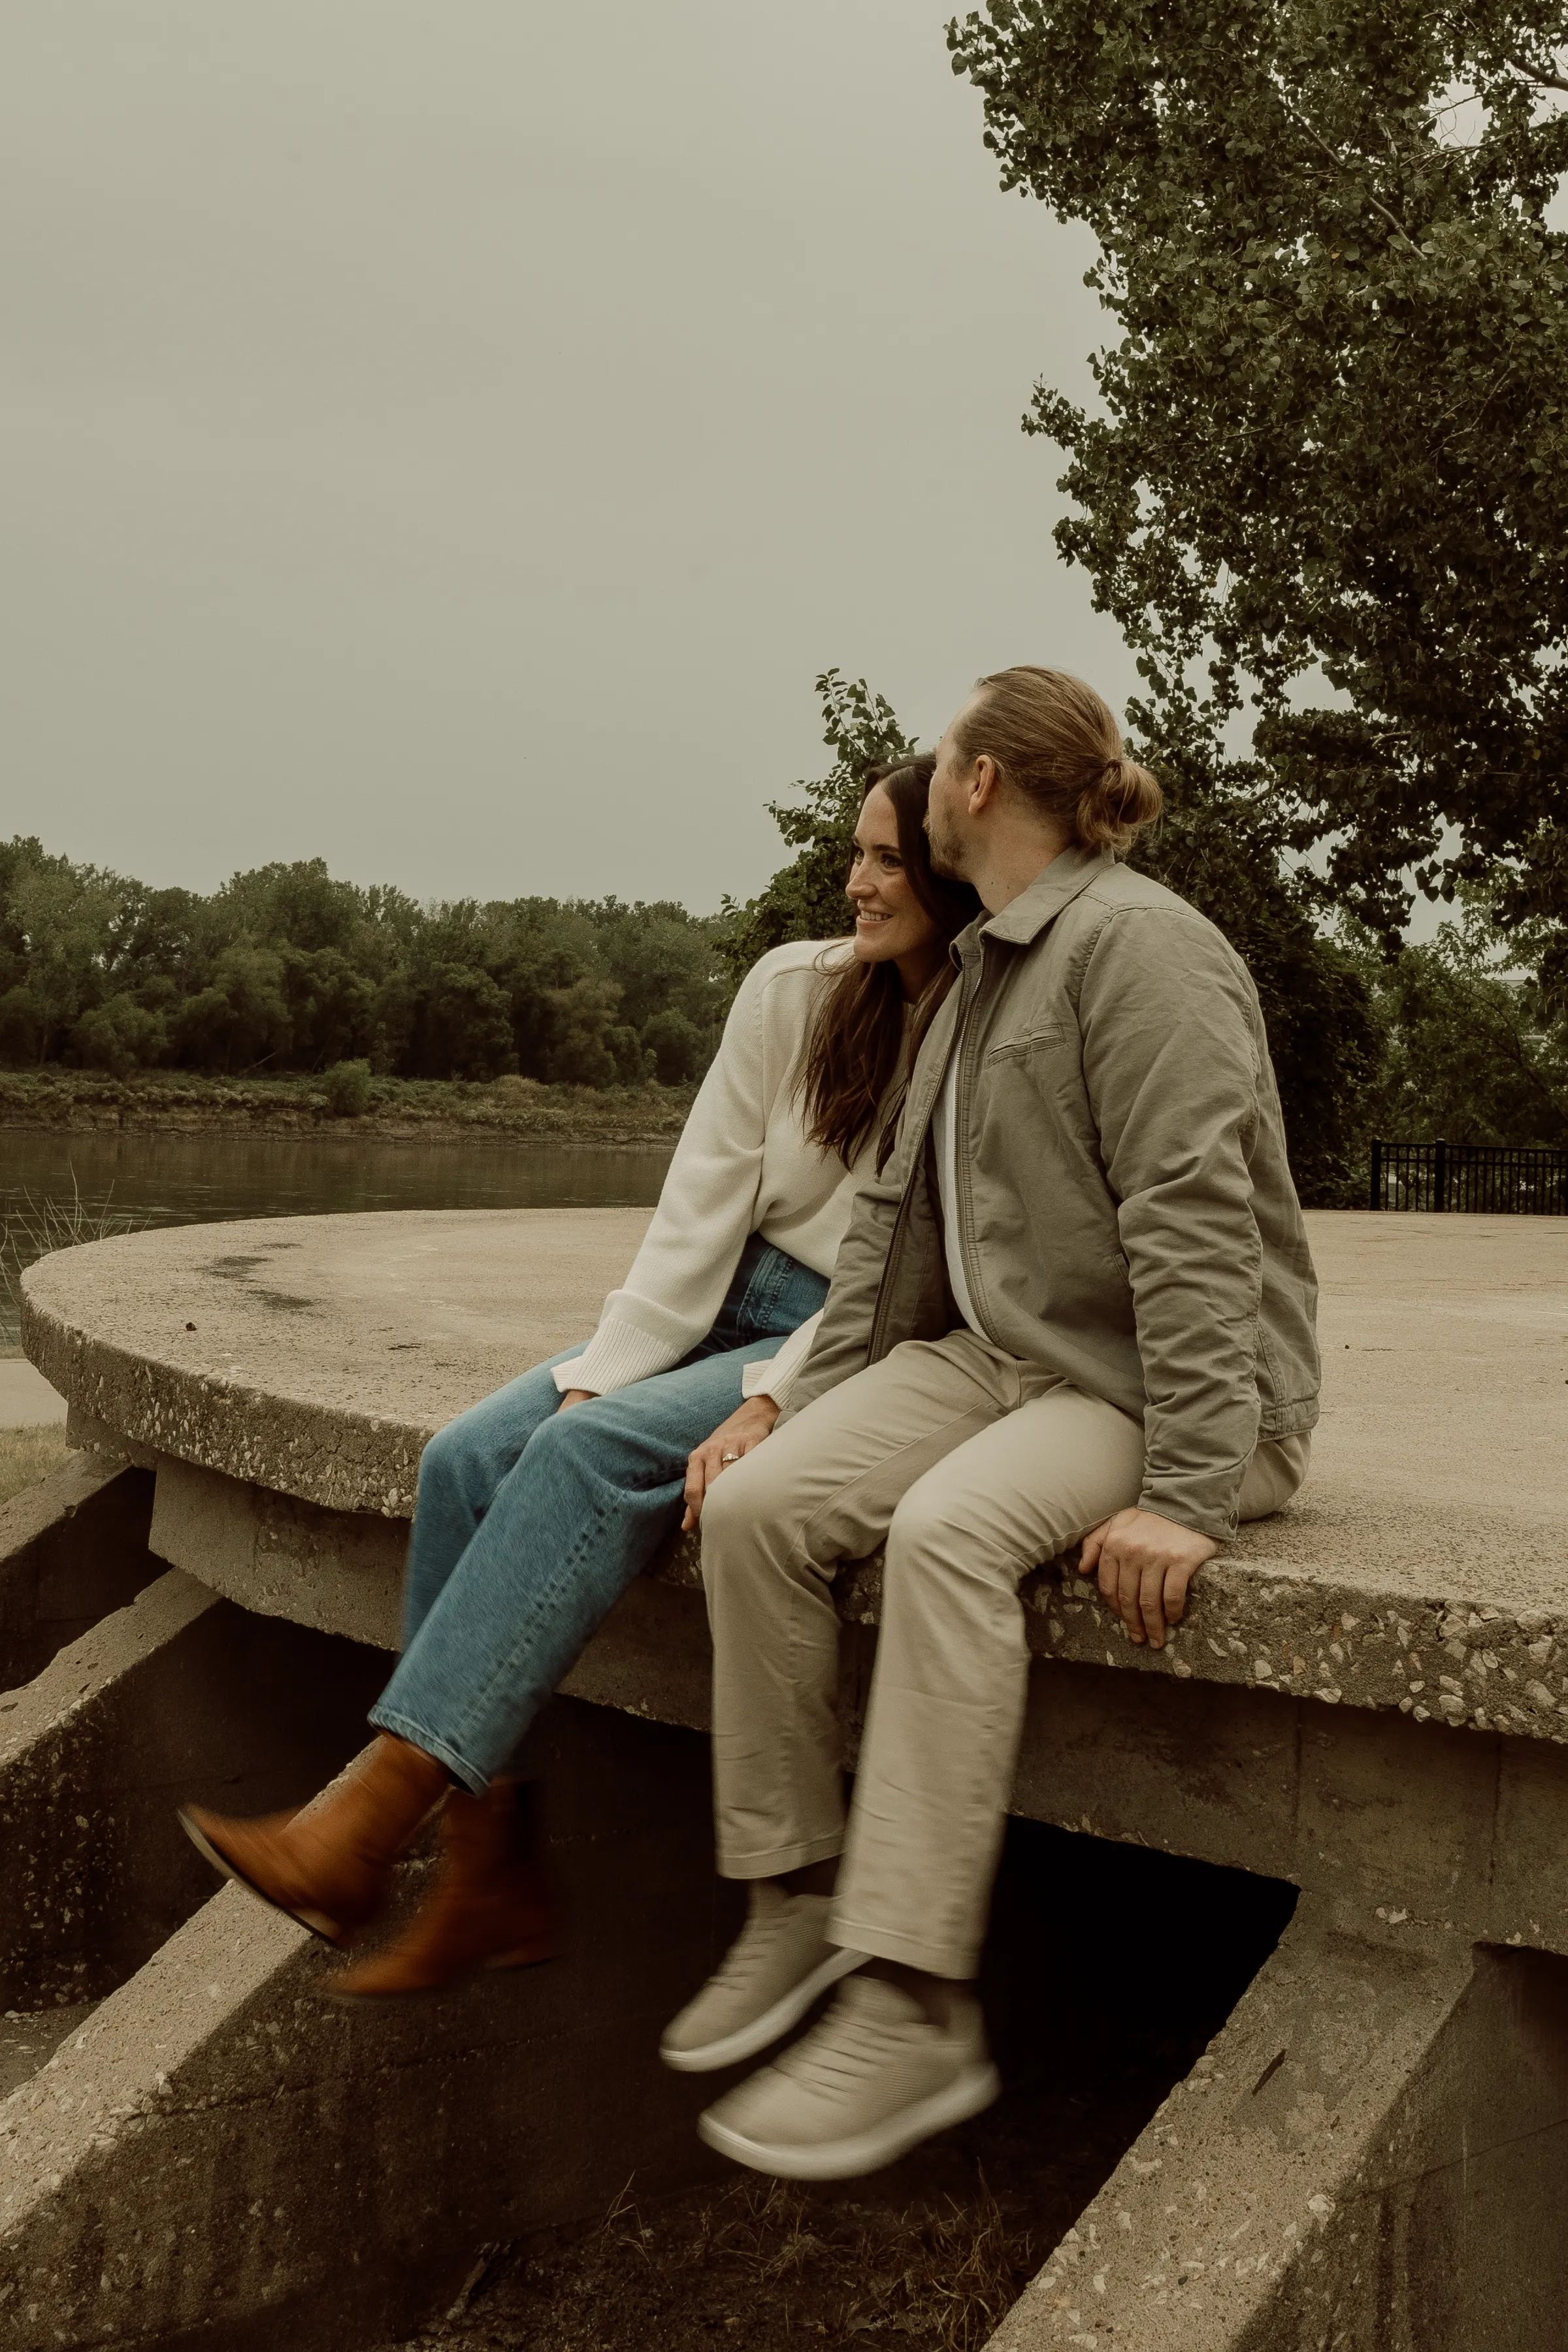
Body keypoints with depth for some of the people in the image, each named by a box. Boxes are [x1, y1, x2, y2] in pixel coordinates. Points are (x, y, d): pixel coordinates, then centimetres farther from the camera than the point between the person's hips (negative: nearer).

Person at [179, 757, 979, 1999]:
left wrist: (773, 1401, -25)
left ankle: (377, 1810, -25)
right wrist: (601, 1371, -11)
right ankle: (490, 1878, -13)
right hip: (735, 1310, 6)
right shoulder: (795, 986, 3)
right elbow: (702, 1203, -1)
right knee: (468, 1458, -16)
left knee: (593, 1454, -29)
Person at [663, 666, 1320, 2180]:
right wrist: (812, 1411, 7)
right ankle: (798, 1900, -1)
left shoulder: (1139, 945, -12)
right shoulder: (980, 974, 17)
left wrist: (1183, 1490, -28)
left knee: (948, 1531, -34)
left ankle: (914, 2009, -27)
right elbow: (895, 1209, 17)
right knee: (755, 1508, -14)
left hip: (1168, 1383, -8)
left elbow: (1194, 1226, -22)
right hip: (994, 1353, 8)